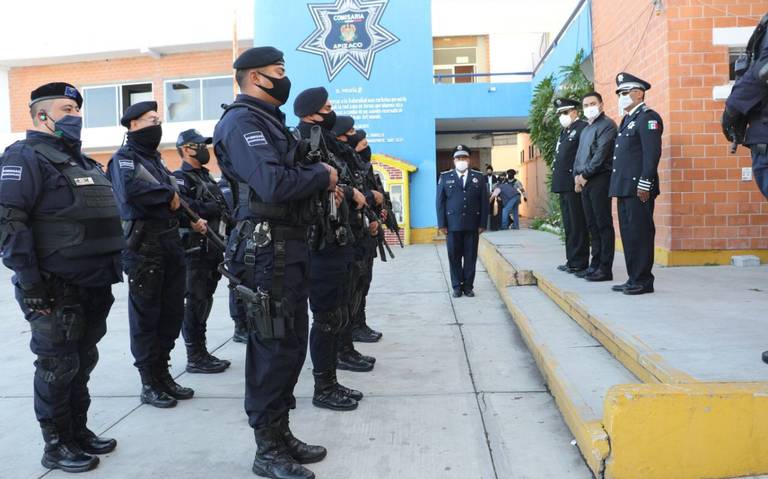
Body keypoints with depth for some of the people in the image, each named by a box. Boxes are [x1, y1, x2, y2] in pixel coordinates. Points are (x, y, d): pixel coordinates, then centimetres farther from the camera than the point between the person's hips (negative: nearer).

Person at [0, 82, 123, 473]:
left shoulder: (82, 161, 19)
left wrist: (110, 271, 19)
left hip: (93, 287, 8)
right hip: (56, 290, -8)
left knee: (82, 365, 16)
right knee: (57, 369, 3)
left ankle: (78, 432, 30)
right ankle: (56, 446, 16)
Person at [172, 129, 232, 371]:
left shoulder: (207, 177, 21)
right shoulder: (180, 178, -6)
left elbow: (221, 208, 23)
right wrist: (214, 209, -14)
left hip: (213, 249, 8)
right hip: (195, 251, -8)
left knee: (204, 301, 13)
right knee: (195, 303, -4)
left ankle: (202, 353, 21)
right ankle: (195, 358, 3)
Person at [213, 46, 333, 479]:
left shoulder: (270, 120, 21)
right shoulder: (242, 122, -11)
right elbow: (273, 184, -26)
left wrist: (322, 182, 0)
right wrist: (322, 176, -11)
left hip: (291, 245, 10)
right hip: (269, 248, -10)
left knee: (292, 342, 15)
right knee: (274, 346, -3)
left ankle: (281, 434, 28)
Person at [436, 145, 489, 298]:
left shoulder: (478, 177, 8)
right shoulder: (445, 177, 6)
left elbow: (484, 202, 6)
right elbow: (440, 202, 3)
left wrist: (482, 223, 0)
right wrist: (442, 224, -3)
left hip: (472, 225, 1)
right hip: (453, 225, -1)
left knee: (470, 257, 5)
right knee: (454, 257, 4)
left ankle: (468, 286, 14)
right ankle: (457, 286, 13)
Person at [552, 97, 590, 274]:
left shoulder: (583, 127, -7)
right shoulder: (564, 131, 21)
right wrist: (558, 180, 13)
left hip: (574, 185, -9)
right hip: (563, 185, 9)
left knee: (578, 225, -5)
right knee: (568, 225, 13)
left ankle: (579, 263, 0)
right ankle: (571, 260, 20)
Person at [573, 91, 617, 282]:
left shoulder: (607, 125, -4)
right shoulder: (585, 129, 22)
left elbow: (601, 154, -14)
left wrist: (585, 175, -11)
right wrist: (577, 176, 5)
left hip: (600, 180, -8)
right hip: (584, 182, 8)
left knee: (603, 224, -6)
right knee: (592, 225, 10)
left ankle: (605, 268, -4)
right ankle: (595, 265, 15)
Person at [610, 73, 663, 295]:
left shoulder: (648, 118, -7)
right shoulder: (627, 120, 22)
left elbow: (652, 153, -16)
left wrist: (644, 184, -21)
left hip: (638, 188, -9)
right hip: (625, 188, 9)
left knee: (640, 234, -6)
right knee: (628, 234, 11)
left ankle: (643, 281, 0)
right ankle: (634, 279, 17)